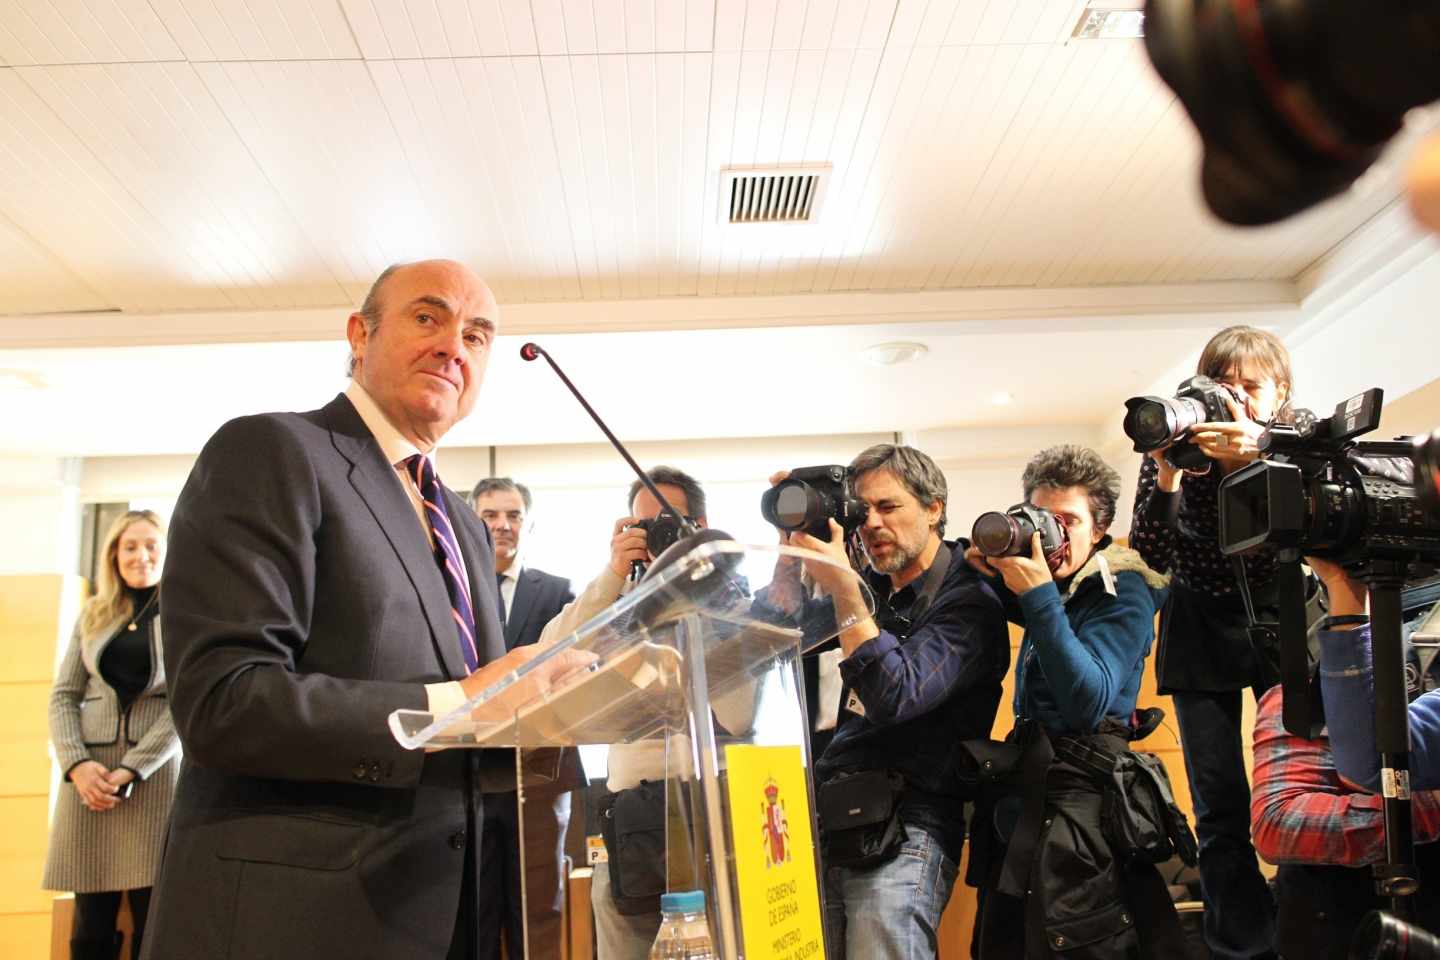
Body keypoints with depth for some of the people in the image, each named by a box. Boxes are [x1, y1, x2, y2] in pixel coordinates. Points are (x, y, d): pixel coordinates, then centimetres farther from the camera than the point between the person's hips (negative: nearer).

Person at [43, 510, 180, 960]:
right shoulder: (93, 614, 15)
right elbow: (63, 696, 10)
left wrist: (131, 770, -13)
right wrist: (76, 763, -7)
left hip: (157, 769, -3)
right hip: (90, 770, 3)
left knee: (151, 924, -2)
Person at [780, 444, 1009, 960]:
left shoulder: (969, 605, -8)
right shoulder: (877, 591, 12)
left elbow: (897, 697, -21)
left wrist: (842, 586, -23)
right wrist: (794, 542, 2)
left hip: (901, 835, -6)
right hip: (830, 822, 6)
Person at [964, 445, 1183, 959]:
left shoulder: (1122, 593, -10)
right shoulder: (1059, 589, 10)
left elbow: (1088, 703, -22)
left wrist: (1039, 594, -26)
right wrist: (996, 575, -1)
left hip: (1077, 804, -8)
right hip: (1021, 795, 8)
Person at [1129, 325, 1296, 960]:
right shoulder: (1174, 447, -6)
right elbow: (1154, 555, -12)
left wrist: (1257, 452, -36)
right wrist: (1166, 478, -27)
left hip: (1281, 616, 0)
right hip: (1200, 628, 0)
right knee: (1221, 805, 0)